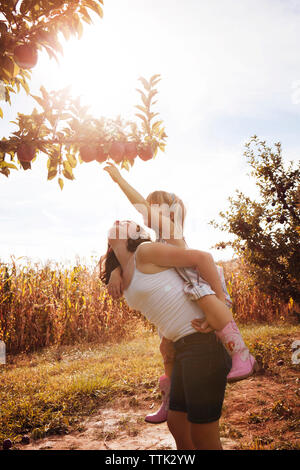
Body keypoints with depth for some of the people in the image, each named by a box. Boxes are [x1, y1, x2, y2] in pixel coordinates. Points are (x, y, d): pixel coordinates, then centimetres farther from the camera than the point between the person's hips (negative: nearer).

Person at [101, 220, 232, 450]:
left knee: (203, 439, 1)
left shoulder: (144, 250, -7)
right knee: (177, 425, 19)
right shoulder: (126, 280, 18)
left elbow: (201, 258, -8)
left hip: (205, 342, -9)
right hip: (185, 346, 9)